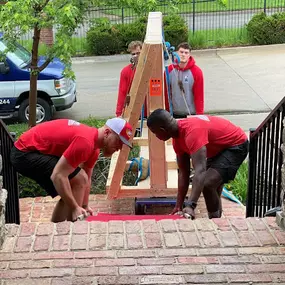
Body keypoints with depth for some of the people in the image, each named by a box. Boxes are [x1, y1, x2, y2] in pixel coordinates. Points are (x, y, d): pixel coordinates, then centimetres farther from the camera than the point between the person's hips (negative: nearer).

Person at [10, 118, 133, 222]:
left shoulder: (94, 147, 5)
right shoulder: (85, 142, -27)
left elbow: (87, 179, 17)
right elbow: (58, 176, -30)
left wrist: (84, 206, 16)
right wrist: (75, 208, -25)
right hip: (25, 153, -10)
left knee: (70, 192, 13)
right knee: (78, 179, -17)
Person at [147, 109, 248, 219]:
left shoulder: (192, 131, -35)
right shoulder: (177, 135, -5)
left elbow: (200, 170, -44)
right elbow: (183, 172, -1)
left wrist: (190, 205, -52)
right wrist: (179, 205, -2)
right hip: (220, 147, 10)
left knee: (207, 184, -23)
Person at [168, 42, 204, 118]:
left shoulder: (196, 72, -9)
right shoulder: (169, 70, -1)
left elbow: (199, 96, -8)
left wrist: (199, 114, -10)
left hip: (191, 114, -3)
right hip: (174, 114, 3)